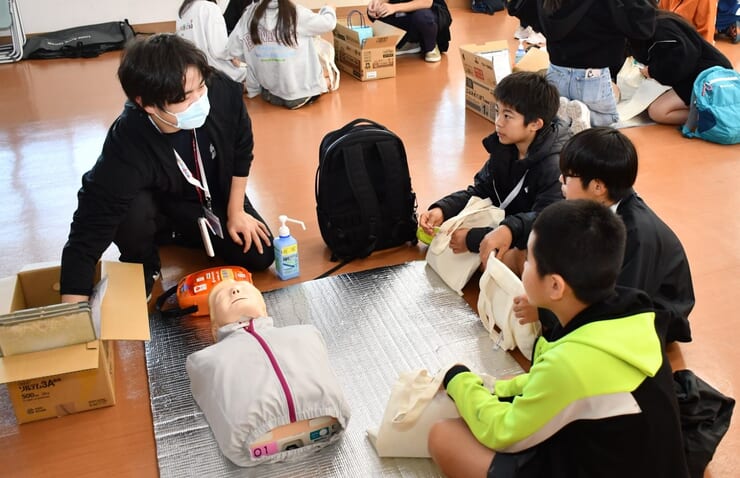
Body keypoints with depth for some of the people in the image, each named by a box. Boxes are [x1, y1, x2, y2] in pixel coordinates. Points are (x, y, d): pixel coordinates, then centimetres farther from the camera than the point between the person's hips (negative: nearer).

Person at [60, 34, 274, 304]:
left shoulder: (223, 92, -33)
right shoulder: (126, 150, -41)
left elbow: (242, 152, -10)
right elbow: (85, 240, -39)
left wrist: (236, 211, -4)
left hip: (218, 197, 3)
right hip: (162, 206, -3)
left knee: (259, 256, -6)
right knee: (133, 210, -35)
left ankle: (183, 234, 20)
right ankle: (143, 269, 1)